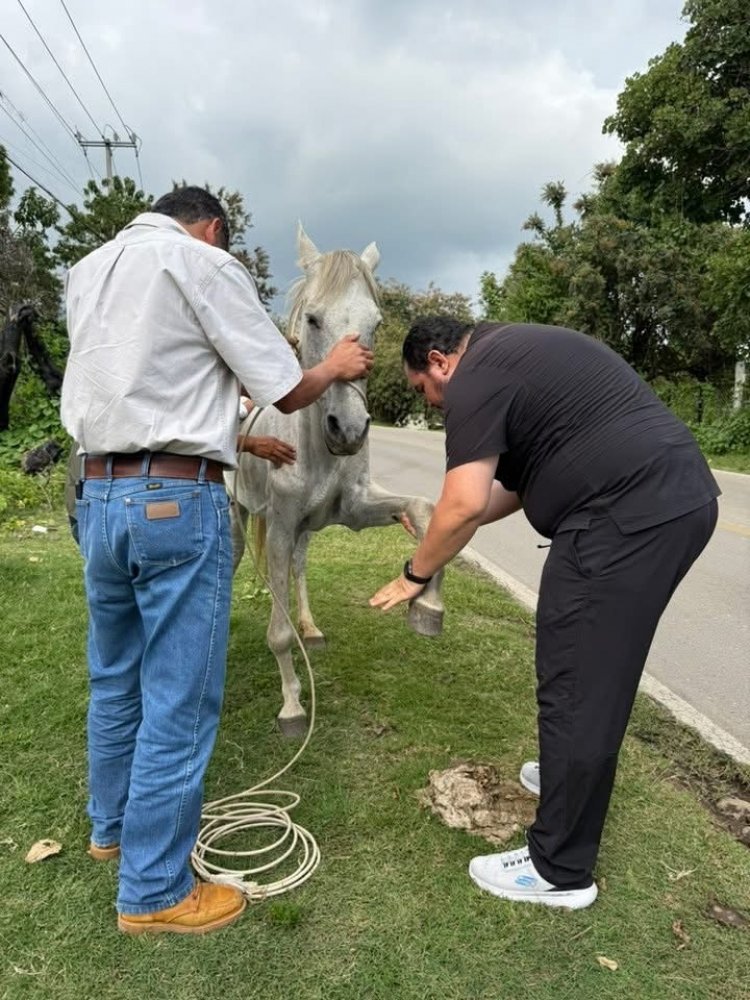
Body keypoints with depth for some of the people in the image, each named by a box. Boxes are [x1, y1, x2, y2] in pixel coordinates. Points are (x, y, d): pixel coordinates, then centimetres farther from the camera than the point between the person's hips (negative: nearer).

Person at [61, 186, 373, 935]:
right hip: (175, 500, -8)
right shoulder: (204, 264, -5)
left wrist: (242, 438, 32)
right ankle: (153, 893, 16)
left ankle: (112, 826, 40)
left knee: (115, 680, 21)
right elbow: (286, 392, -5)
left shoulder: (86, 272, 17)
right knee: (178, 700, 2)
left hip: (95, 495, 8)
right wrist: (337, 368, 17)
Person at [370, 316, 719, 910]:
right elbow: (516, 480, 25)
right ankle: (574, 774, 45)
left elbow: (465, 505, -15)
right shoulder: (515, 351, 23)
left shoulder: (476, 376, -7)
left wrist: (415, 575, 0)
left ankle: (560, 871, 13)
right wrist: (440, 525, 23)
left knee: (577, 683, -1)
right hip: (680, 497, 11)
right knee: (599, 668, 24)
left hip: (629, 516, -11)